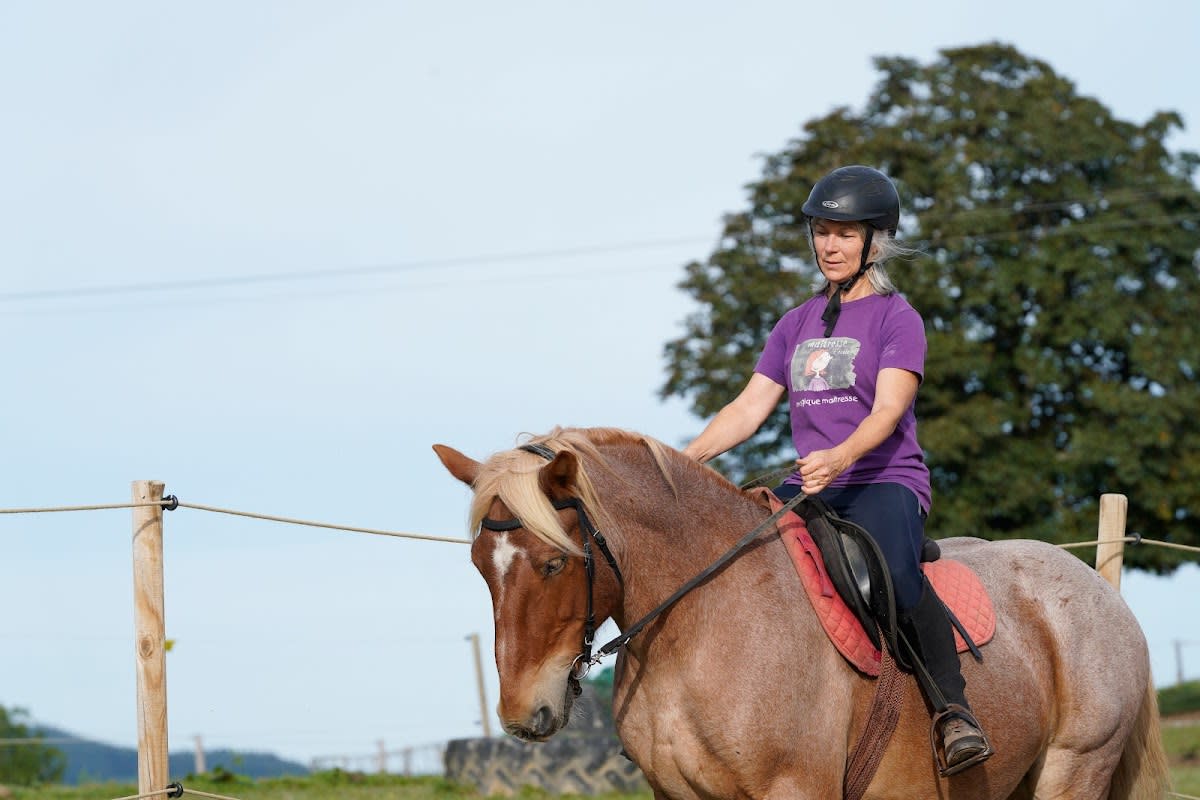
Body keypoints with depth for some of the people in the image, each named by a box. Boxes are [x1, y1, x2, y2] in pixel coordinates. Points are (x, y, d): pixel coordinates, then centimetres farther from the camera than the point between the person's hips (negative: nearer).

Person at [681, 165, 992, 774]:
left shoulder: (896, 318, 0)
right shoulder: (798, 324, 19)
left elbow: (888, 410, -15)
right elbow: (750, 407, 14)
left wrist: (839, 458, -35)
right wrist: (685, 460, -2)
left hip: (884, 481, -6)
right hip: (809, 488, 6)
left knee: (891, 574, -38)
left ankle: (953, 707, -23)